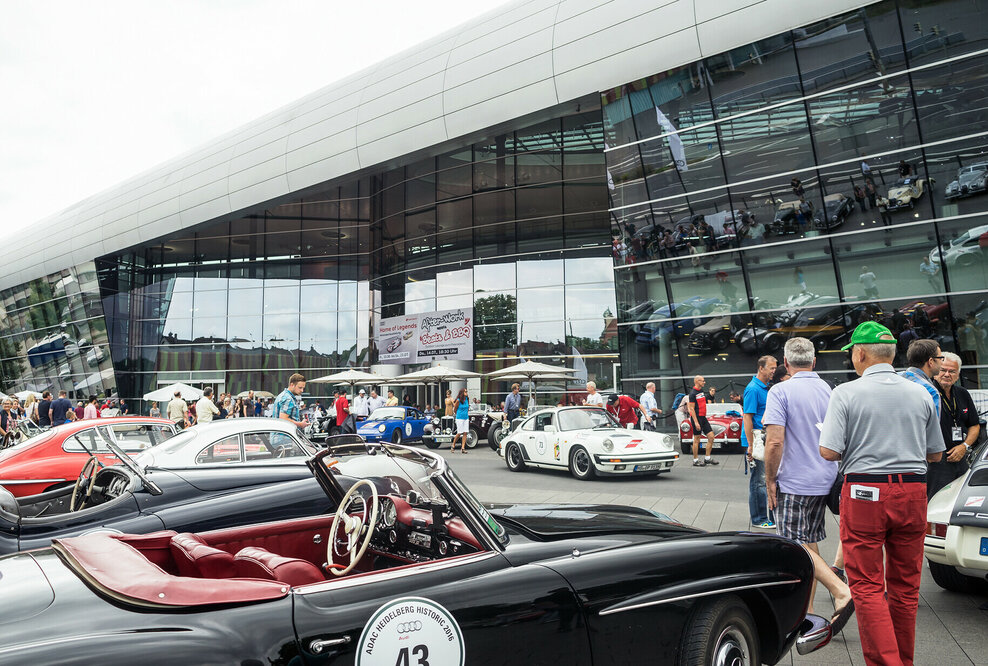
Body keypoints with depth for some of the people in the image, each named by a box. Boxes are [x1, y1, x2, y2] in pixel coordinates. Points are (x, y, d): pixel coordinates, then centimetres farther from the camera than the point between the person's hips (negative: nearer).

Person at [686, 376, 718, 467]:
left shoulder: (701, 391, 14)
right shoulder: (692, 393, -13)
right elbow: (692, 409, -16)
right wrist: (696, 422, -21)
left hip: (703, 418, 8)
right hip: (697, 418, -8)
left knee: (711, 437, 4)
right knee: (696, 440, -2)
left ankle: (707, 458, 12)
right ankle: (695, 461, 6)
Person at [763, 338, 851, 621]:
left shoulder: (781, 392, -14)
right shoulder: (829, 390, 6)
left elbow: (775, 442, -21)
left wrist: (770, 481, -11)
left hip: (794, 481, -7)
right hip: (824, 480, 7)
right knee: (810, 541, 15)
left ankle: (841, 590, -14)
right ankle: (806, 606, 21)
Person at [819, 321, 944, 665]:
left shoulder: (846, 393, -9)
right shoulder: (921, 394, 6)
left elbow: (829, 451, -14)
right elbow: (935, 454, 12)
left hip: (864, 493, -5)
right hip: (913, 494, 5)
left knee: (867, 586, 2)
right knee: (905, 585, 15)